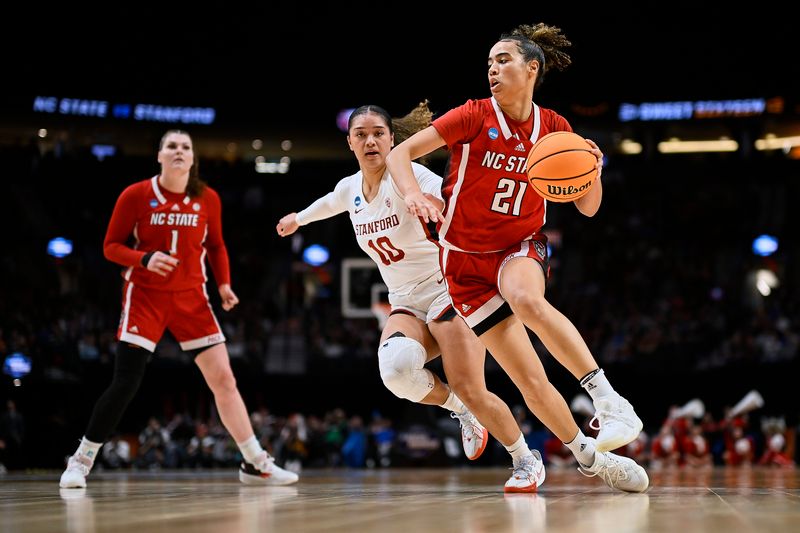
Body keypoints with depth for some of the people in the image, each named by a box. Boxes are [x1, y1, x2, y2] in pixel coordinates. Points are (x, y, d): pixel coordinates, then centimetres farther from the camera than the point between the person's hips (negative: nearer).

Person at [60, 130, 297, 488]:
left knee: (223, 378, -1)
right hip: (144, 296, -3)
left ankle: (256, 464, 6)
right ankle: (81, 460, 5)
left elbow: (216, 246, 14)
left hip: (191, 298, 3)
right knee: (125, 383, -11)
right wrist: (144, 259, -22)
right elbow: (111, 246, -4)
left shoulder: (207, 199, 0)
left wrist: (224, 283, -1)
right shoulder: (135, 196, -8)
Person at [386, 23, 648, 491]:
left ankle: (611, 402, -39)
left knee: (527, 299, -38)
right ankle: (589, 455, 8)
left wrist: (591, 168, -17)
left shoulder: (554, 128, -1)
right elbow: (399, 154, -11)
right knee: (529, 378, -9)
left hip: (521, 249, 0)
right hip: (467, 262, 0)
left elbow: (588, 208, 4)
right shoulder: (475, 116, -8)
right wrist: (413, 194, -31)